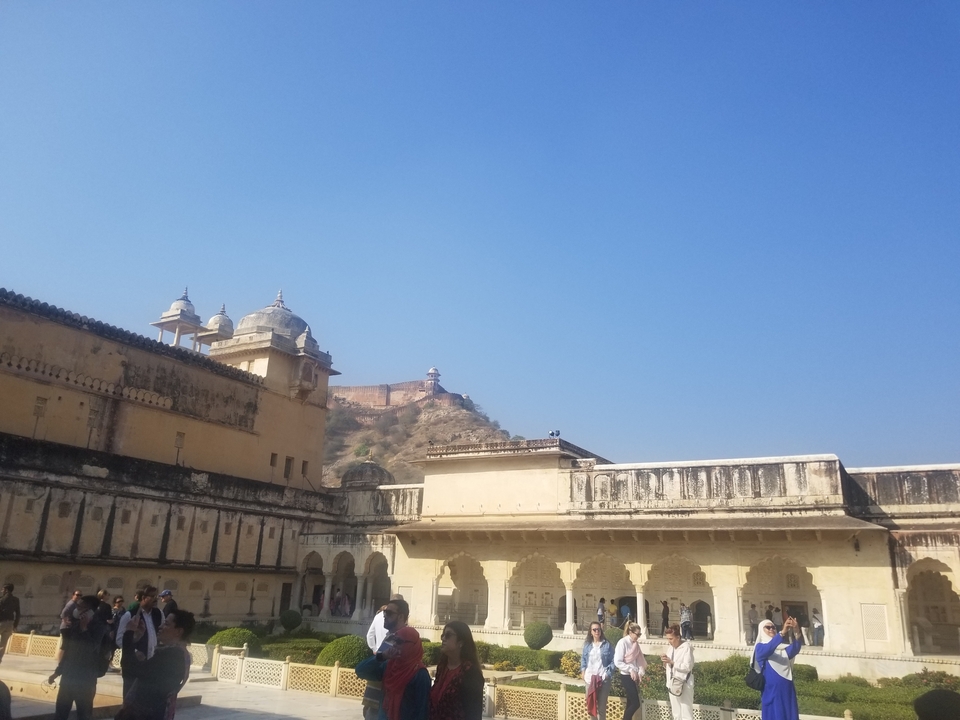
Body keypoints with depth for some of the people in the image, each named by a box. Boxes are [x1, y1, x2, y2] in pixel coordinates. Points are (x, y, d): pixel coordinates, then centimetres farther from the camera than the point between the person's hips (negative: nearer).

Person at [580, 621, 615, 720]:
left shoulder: (607, 645, 1)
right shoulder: (587, 645, 12)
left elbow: (612, 661, -1)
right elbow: (583, 658, 17)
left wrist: (608, 673, -10)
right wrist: (583, 670, 3)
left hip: (603, 678, -3)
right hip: (590, 677, 3)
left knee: (601, 704, -2)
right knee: (591, 702, 7)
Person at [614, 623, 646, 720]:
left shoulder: (635, 643, 7)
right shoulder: (622, 642, -15)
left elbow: (639, 659, 9)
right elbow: (617, 662, -17)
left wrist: (641, 672, -5)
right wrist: (631, 670, -19)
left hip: (634, 676, 7)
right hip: (626, 676, -7)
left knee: (630, 703, 11)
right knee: (636, 703, -7)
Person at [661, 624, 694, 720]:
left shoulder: (686, 647, -11)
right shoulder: (670, 648, 10)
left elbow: (688, 667, -18)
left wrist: (672, 662, -22)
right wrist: (665, 662, -6)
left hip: (684, 685, -7)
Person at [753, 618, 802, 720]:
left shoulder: (783, 648, 11)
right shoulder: (760, 647, -1)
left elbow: (794, 649, -11)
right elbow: (768, 649, -25)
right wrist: (782, 632, -38)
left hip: (787, 692, 4)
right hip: (771, 692, -4)